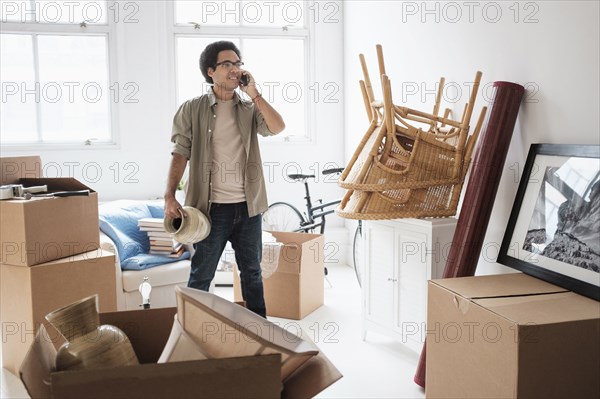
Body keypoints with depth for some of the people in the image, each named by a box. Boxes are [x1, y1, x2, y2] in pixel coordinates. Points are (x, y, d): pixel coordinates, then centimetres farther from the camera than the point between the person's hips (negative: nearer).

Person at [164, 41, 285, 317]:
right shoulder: (192, 110, 0)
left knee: (252, 272, 15)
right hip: (212, 208, -3)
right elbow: (180, 154, -4)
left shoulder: (249, 108, 7)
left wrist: (254, 94, -11)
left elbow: (278, 127, -10)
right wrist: (169, 196, -14)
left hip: (248, 206, 3)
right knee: (201, 276, 6)